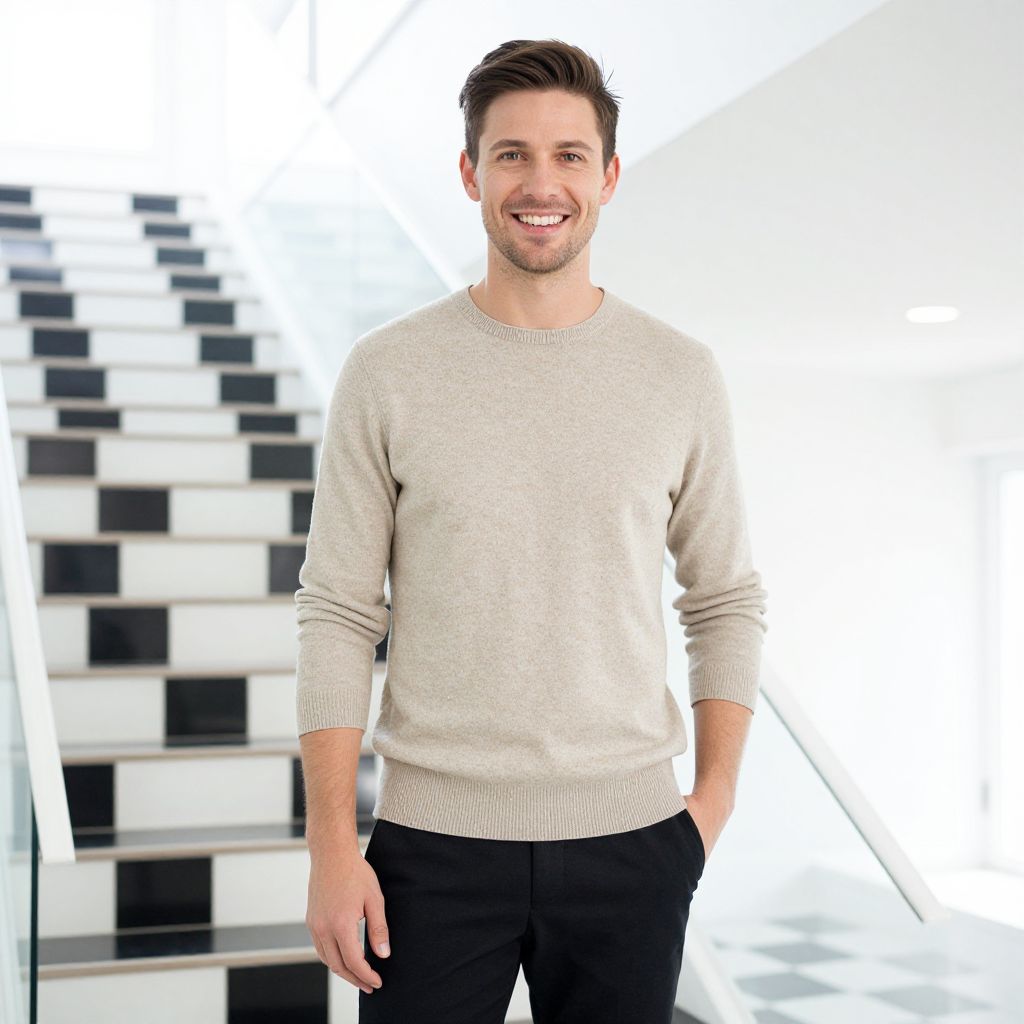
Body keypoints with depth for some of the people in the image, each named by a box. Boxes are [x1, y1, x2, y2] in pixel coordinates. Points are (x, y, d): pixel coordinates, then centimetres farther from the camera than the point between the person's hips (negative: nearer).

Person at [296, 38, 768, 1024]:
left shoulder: (681, 375, 2)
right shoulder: (387, 371, -2)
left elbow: (727, 601, 9)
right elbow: (336, 616, -2)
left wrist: (715, 793, 1)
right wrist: (331, 845, -6)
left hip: (630, 837, 2)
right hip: (435, 835, -1)